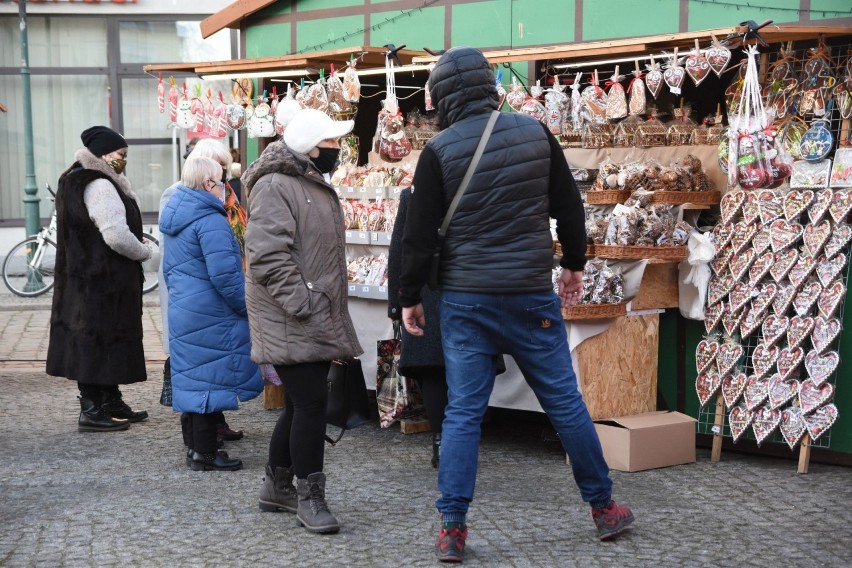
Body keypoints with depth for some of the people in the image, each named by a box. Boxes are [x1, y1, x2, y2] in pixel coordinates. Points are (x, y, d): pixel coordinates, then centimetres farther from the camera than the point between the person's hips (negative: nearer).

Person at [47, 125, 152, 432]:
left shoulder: (75, 181, 15)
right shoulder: (99, 186, -19)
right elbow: (117, 235, -25)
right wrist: (144, 252, -8)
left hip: (83, 278, 10)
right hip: (102, 282, -10)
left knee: (105, 342, 16)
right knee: (98, 340, -5)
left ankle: (111, 403, 25)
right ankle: (91, 411, 0)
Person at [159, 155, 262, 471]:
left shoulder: (175, 216, 13)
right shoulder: (210, 220, -17)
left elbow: (169, 268, 22)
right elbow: (225, 274, -22)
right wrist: (248, 306, -11)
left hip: (182, 311, 10)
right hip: (211, 315, -10)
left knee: (195, 378, 15)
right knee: (212, 378, -3)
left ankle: (199, 448, 23)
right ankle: (205, 455, 2)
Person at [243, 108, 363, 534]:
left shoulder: (317, 186, 19)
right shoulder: (275, 186, -13)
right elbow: (267, 256, -22)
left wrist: (332, 313, 24)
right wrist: (302, 304, -24)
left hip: (319, 319, 10)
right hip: (291, 322, -10)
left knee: (301, 403, 14)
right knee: (311, 402, -9)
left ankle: (276, 486, 27)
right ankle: (309, 495, 3)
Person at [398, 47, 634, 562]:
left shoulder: (440, 150, -6)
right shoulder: (535, 132, 1)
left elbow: (420, 234, -4)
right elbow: (569, 206, 8)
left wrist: (410, 298, 7)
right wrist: (574, 263, 22)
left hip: (465, 300, -1)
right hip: (531, 295, 1)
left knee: (463, 412, 4)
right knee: (565, 401, 10)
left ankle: (452, 529, 4)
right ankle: (604, 508, 22)